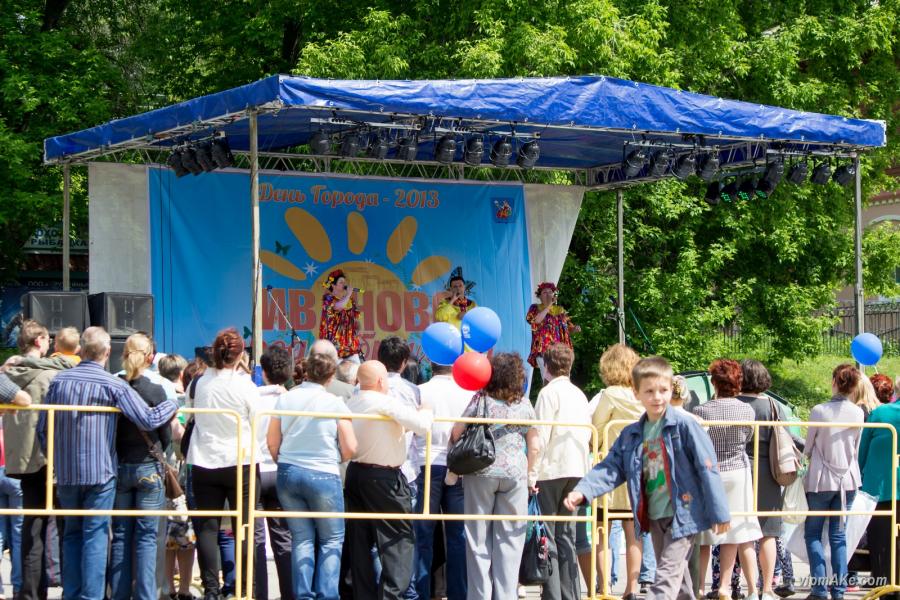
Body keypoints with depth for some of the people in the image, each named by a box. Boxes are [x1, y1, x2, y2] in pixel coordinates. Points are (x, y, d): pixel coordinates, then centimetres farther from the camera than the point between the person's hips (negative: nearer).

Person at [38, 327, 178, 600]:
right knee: (96, 535, 0)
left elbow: (42, 428, 7)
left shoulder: (59, 381, 2)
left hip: (65, 473, 4)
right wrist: (173, 405, 5)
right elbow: (148, 420, -13)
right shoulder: (113, 386, -10)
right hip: (100, 472, -4)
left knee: (72, 533, 16)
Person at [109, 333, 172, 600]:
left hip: (118, 467, 3)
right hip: (149, 469, -3)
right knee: (147, 536, 1)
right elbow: (166, 436, -3)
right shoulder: (155, 392, -12)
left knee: (120, 535, 10)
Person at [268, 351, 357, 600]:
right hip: (323, 476, -3)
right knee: (331, 540, 8)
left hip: (289, 475, 4)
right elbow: (350, 449, -8)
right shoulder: (335, 404, -8)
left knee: (301, 538, 11)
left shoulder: (285, 399, 0)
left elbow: (272, 442, 5)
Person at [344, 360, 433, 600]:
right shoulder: (387, 403, -15)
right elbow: (422, 426, -20)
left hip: (354, 473, 7)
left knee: (359, 540, 10)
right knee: (399, 538, 0)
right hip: (384, 479, -7)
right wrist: (426, 411, 0)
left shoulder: (350, 404, 6)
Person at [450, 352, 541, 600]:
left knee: (479, 538, 6)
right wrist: (528, 474, 14)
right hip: (515, 473, 1)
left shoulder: (481, 400, -3)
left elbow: (456, 433, -2)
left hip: (481, 472, -1)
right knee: (509, 538, 5)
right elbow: (535, 446, 3)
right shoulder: (524, 405, 2)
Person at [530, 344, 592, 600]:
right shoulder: (579, 394, 14)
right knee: (566, 536, 10)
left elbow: (541, 436, -13)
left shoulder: (549, 392, -7)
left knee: (547, 536, -4)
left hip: (552, 470, -7)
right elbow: (588, 433, 15)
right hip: (577, 470, 7)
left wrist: (531, 475, -13)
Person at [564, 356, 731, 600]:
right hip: (655, 516, 6)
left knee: (666, 577, -12)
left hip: (683, 513, -6)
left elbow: (707, 469, -10)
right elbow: (611, 469, 2)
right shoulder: (631, 435, 7)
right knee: (676, 575, 17)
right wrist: (582, 491, -15)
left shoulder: (684, 425, -10)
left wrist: (719, 513, -11)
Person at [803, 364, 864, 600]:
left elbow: (808, 448, -3)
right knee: (838, 534, 10)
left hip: (822, 479, -4)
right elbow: (856, 447, 8)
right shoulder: (857, 413, -3)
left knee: (813, 533, 7)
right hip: (848, 478, 4)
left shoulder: (819, 411, -14)